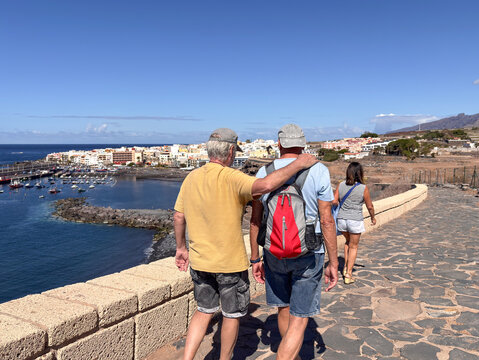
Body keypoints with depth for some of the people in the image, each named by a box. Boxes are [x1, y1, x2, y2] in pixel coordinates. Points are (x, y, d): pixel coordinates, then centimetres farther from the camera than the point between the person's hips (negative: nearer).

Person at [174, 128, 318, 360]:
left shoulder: (191, 178, 1)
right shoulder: (230, 178, -20)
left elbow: (178, 217, 7)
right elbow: (265, 185, -36)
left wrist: (181, 247, 19)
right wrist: (298, 164, -24)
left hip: (199, 261, 6)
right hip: (230, 263, -6)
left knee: (204, 311, 22)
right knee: (232, 315, 17)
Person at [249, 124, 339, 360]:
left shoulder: (264, 173, -3)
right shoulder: (318, 171, -11)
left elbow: (255, 220, 0)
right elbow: (326, 221, -11)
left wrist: (255, 259, 10)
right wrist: (333, 263, -3)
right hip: (308, 254, -3)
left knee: (284, 310, 22)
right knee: (298, 320, 5)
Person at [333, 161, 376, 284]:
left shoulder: (341, 185, -3)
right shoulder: (363, 188, -10)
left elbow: (334, 201, -5)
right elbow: (370, 206, -2)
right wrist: (373, 217, 16)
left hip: (341, 219, 3)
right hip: (355, 221, -3)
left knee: (348, 241, 29)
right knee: (353, 246, 12)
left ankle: (346, 267, 28)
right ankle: (348, 274, 13)